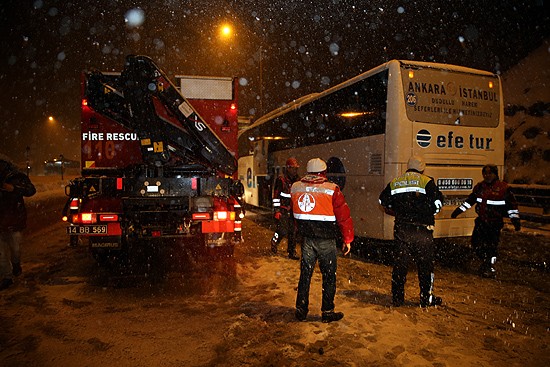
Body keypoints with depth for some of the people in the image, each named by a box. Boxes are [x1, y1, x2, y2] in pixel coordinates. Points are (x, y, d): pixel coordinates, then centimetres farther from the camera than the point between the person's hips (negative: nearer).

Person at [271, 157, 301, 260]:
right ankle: (274, 243, 20)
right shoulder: (281, 180, -7)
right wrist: (276, 210, -14)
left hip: (292, 210, 6)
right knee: (283, 230, -10)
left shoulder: (296, 180, 12)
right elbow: (276, 196, -9)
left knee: (293, 231, 6)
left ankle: (292, 252, 15)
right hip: (282, 210, -6)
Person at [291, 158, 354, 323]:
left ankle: (301, 309, 22)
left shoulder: (295, 188, 1)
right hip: (326, 240, -4)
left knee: (305, 273, 14)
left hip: (306, 239, 4)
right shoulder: (332, 190, -13)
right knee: (329, 276, 9)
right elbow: (344, 216, -10)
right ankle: (327, 312, 17)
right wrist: (347, 239, 0)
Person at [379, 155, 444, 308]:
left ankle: (397, 298, 18)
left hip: (400, 230, 4)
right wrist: (429, 213, 9)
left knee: (400, 263, 11)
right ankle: (427, 299, 19)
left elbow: (383, 200, 15)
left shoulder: (394, 182, 8)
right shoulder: (426, 181, -5)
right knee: (425, 265, 10)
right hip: (422, 230, -3)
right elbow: (437, 202, -11)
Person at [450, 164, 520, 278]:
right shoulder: (479, 187, 8)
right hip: (481, 221, 5)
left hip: (495, 222, -5)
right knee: (476, 243, 7)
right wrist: (458, 210, 15)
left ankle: (490, 268, 15)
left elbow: (512, 205, -2)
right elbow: (470, 200, 17)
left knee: (492, 245, -2)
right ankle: (485, 262, 31)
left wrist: (516, 220, -8)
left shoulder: (504, 188, -6)